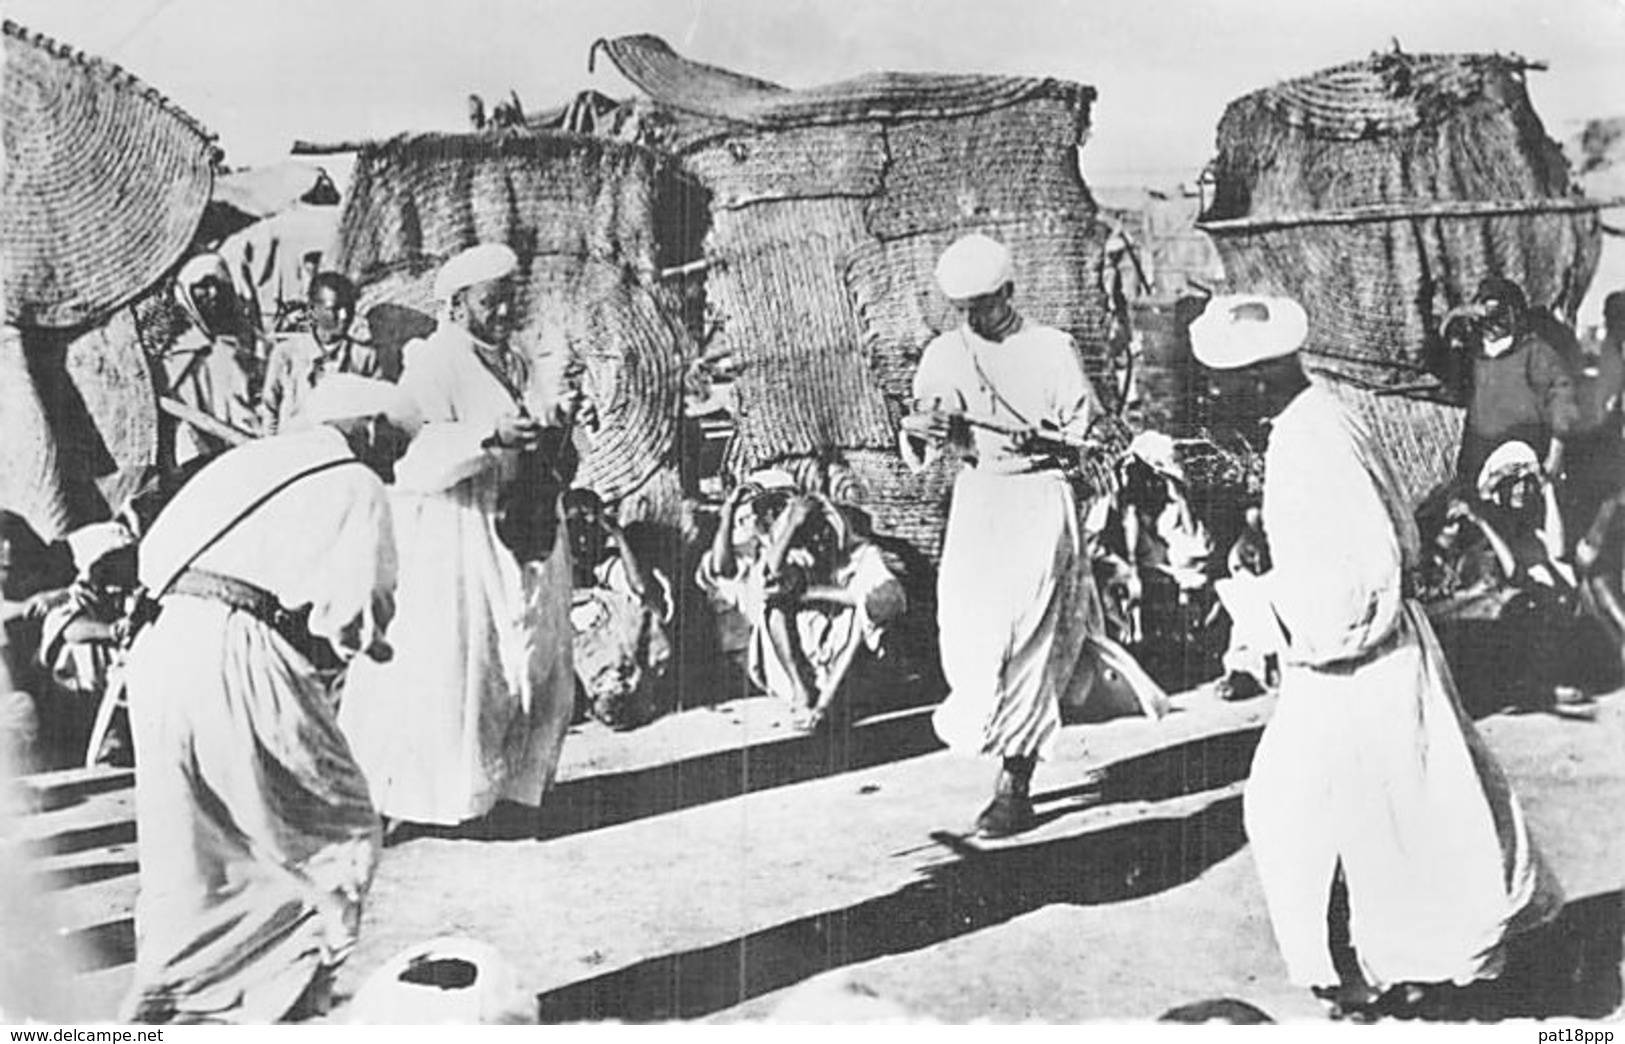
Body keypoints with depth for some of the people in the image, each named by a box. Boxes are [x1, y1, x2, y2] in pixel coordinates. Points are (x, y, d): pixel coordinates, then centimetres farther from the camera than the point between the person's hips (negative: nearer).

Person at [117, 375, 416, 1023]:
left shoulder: (245, 462, 26)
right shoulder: (356, 487, 5)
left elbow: (152, 554, 22)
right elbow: (354, 612, -8)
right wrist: (363, 644, 16)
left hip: (157, 645, 8)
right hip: (240, 659, -7)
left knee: (184, 850, 19)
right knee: (337, 835, 9)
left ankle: (161, 1006, 23)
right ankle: (288, 1003, 10)